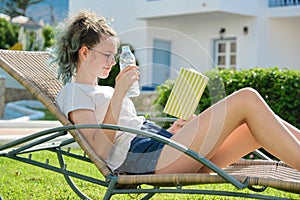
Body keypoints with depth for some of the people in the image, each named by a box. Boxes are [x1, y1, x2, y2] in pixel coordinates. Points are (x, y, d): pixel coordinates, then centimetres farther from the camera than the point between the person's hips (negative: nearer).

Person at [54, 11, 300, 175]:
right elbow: (100, 150, -13)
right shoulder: (73, 93, 4)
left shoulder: (105, 92, 30)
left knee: (262, 123, -4)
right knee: (247, 99, -15)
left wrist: (171, 132, 11)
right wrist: (119, 94, -15)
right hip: (151, 159, -9)